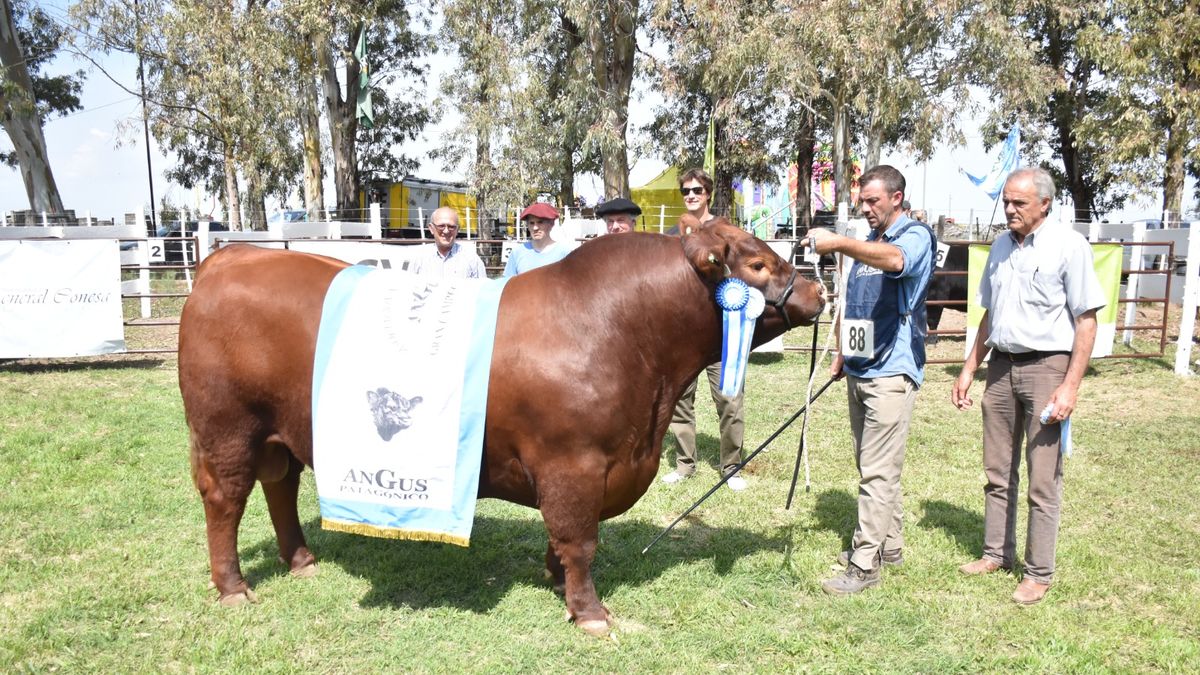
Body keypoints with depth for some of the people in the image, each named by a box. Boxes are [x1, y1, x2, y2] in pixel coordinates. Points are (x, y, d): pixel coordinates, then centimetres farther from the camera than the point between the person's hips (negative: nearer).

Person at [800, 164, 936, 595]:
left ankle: (864, 565, -2)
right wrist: (843, 353, 16)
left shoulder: (916, 235, -8)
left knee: (877, 473, -7)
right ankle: (889, 545, 28)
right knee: (873, 467, 16)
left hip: (891, 371, -9)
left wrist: (839, 244, -43)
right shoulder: (867, 244, 17)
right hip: (859, 370, 9)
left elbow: (895, 260, -34)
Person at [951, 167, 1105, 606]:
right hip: (1002, 366, 6)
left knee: (1043, 480, 1)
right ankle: (996, 553, 27)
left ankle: (1039, 573, 13)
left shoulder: (1069, 246, -8)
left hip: (1046, 368, -6)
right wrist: (969, 369, 15)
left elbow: (1086, 322, -10)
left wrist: (1070, 386, -16)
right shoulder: (1001, 247, 11)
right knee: (998, 472, 13)